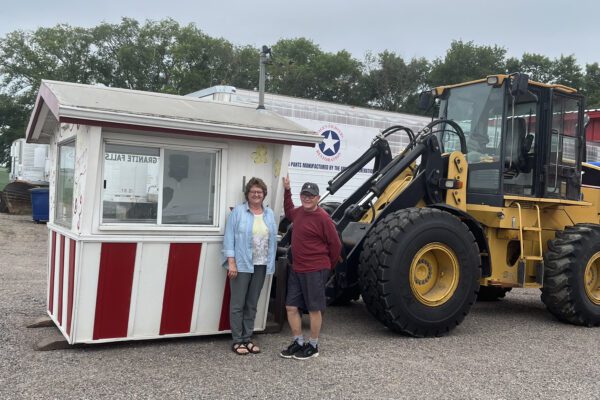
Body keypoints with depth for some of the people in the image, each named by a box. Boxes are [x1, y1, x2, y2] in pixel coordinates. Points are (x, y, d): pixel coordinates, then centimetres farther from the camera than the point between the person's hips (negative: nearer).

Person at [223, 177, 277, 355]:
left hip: (261, 265, 5)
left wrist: (270, 263, 8)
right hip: (241, 264, -4)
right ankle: (237, 341, 8)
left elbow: (273, 239, 13)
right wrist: (231, 262, -13)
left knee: (252, 304, 11)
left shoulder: (270, 214, 11)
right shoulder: (238, 211, -3)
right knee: (238, 304, 0)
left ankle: (247, 339, 20)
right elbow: (229, 238, -6)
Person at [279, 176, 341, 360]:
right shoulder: (299, 212, 8)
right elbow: (289, 212, 35)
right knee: (291, 307, 10)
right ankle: (298, 342, 24)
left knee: (314, 309, 5)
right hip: (296, 269, 8)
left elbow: (335, 244, -8)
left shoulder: (323, 218, -15)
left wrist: (328, 266, 4)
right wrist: (287, 190, 26)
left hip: (315, 271, -8)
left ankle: (313, 346, 18)